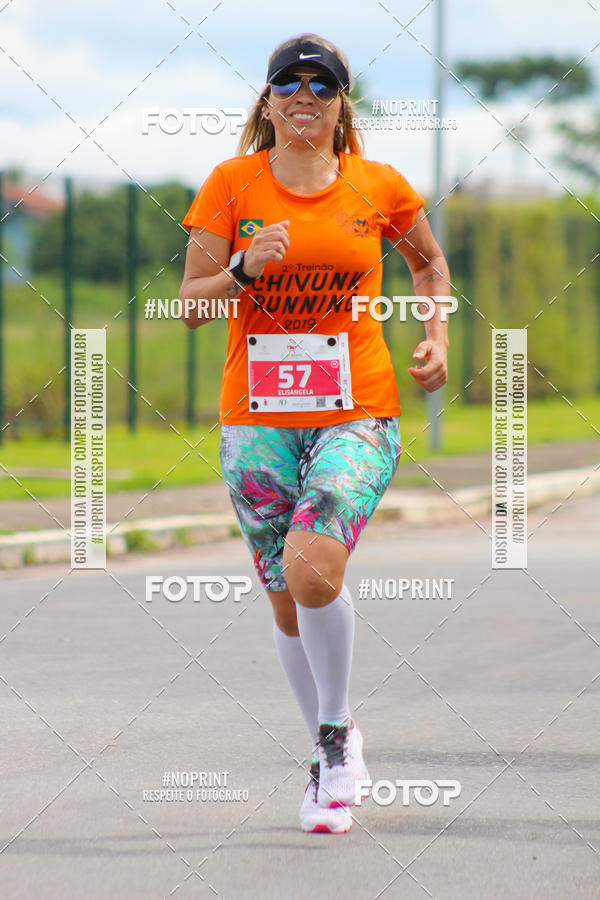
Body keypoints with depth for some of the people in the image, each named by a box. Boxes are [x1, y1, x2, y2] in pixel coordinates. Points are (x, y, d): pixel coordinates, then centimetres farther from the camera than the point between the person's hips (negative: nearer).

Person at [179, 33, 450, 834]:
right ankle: (329, 762, 28)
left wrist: (436, 338, 7)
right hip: (258, 420, 2)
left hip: (358, 414, -2)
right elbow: (191, 305, -1)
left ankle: (337, 730, -1)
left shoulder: (379, 186, 3)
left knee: (313, 570, -24)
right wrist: (245, 270, -19)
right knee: (288, 605, 7)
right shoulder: (231, 184, 1)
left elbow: (429, 262, 21)